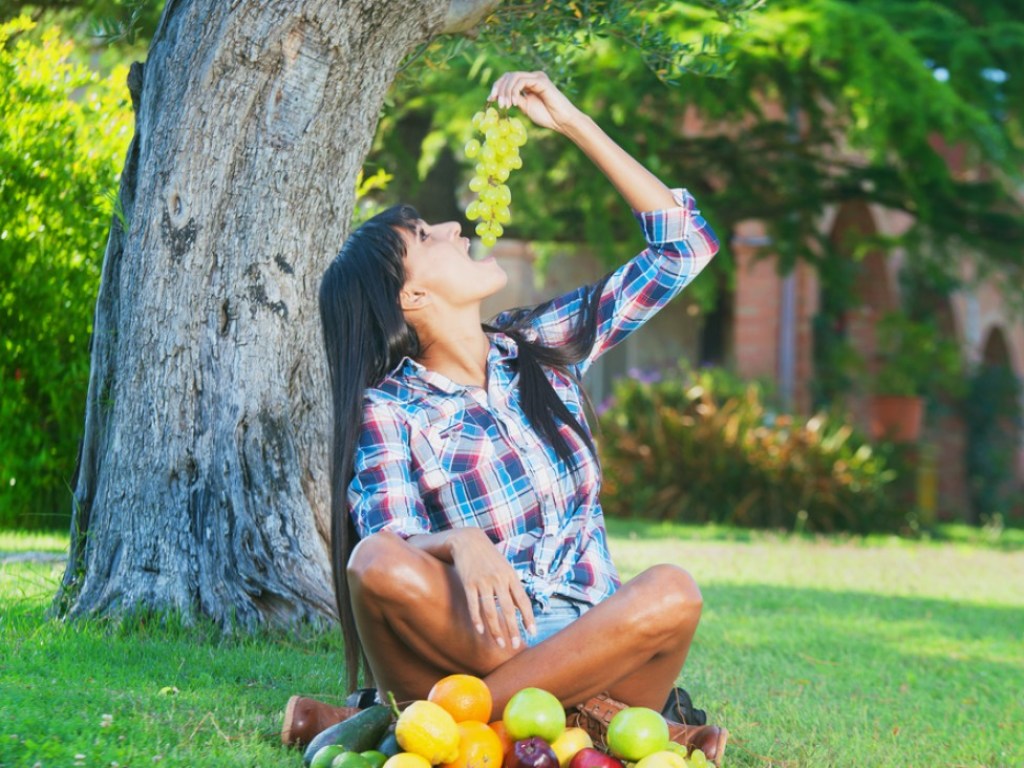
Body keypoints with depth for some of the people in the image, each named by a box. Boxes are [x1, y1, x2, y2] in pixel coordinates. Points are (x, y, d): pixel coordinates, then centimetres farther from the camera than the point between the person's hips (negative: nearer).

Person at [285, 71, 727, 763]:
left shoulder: (543, 349, 11)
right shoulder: (389, 410, -1)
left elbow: (684, 246, 11)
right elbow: (389, 551, -14)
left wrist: (572, 122, 7)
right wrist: (461, 543, -37)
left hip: (587, 651, 3)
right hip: (466, 649, -3)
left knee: (672, 594, -30)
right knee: (380, 565, -32)